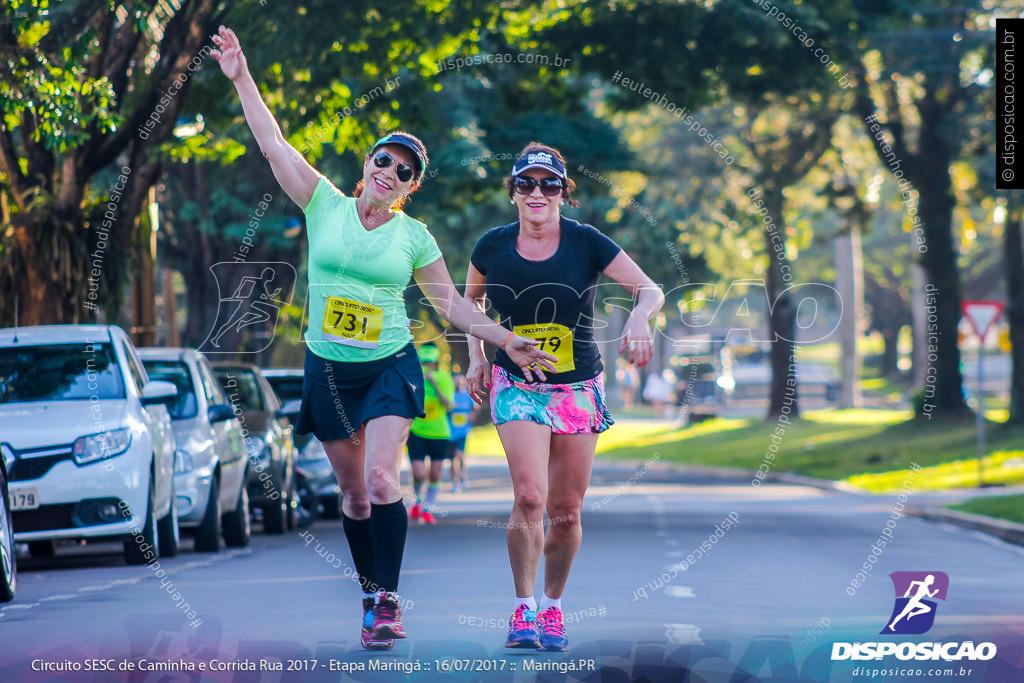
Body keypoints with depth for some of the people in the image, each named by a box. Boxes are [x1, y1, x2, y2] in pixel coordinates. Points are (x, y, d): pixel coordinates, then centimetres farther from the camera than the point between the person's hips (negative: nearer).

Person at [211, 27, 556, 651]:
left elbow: (450, 302, 8)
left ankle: (388, 601, -13)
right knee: (354, 493, 7)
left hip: (390, 366, -1)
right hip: (330, 369, 1)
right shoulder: (326, 206, 0)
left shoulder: (414, 237, 1)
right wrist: (242, 78, -8)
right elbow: (275, 144, -3)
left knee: (382, 479, -18)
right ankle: (371, 593, 22)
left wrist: (506, 340, 0)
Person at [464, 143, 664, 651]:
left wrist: (639, 318, -31)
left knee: (566, 511, 4)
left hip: (579, 389, 1)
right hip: (516, 386, -1)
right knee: (529, 497, -18)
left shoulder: (586, 243, -10)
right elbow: (471, 297, 17)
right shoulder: (493, 247, -5)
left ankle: (553, 608, 25)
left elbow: (651, 290, -10)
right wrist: (477, 354, 7)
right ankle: (524, 608, -3)